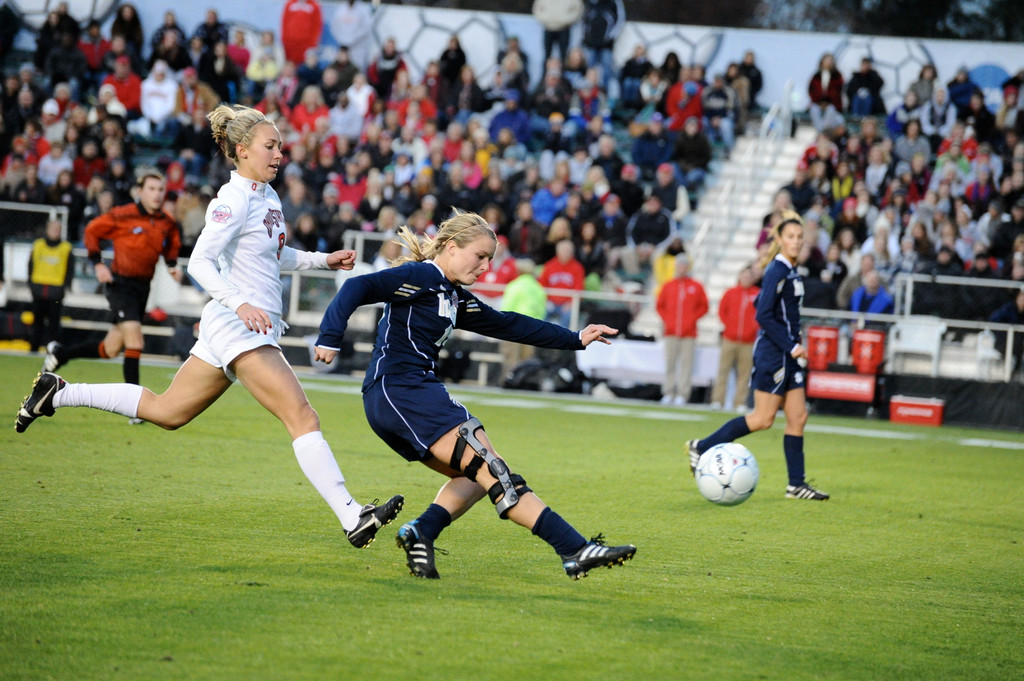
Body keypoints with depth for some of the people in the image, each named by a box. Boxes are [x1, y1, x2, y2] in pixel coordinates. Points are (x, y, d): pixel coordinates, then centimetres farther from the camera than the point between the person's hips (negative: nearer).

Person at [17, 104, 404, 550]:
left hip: (244, 329, 10)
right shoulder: (234, 201, -14)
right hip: (238, 327, -10)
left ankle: (58, 394, 24)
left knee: (166, 412, 18)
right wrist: (241, 303, -32)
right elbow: (199, 263, -20)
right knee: (302, 417, -17)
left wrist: (323, 260, 21)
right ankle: (352, 518, -24)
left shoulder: (267, 195, 15)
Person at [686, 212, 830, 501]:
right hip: (772, 354, -9)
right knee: (763, 419, -6)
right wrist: (791, 346, -19)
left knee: (798, 417, 6)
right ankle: (702, 447, 4)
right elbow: (763, 315, -20)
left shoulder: (791, 271, 13)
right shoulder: (776, 271, -15)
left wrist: (796, 343, 13)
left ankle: (797, 484, 8)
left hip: (787, 355, 9)